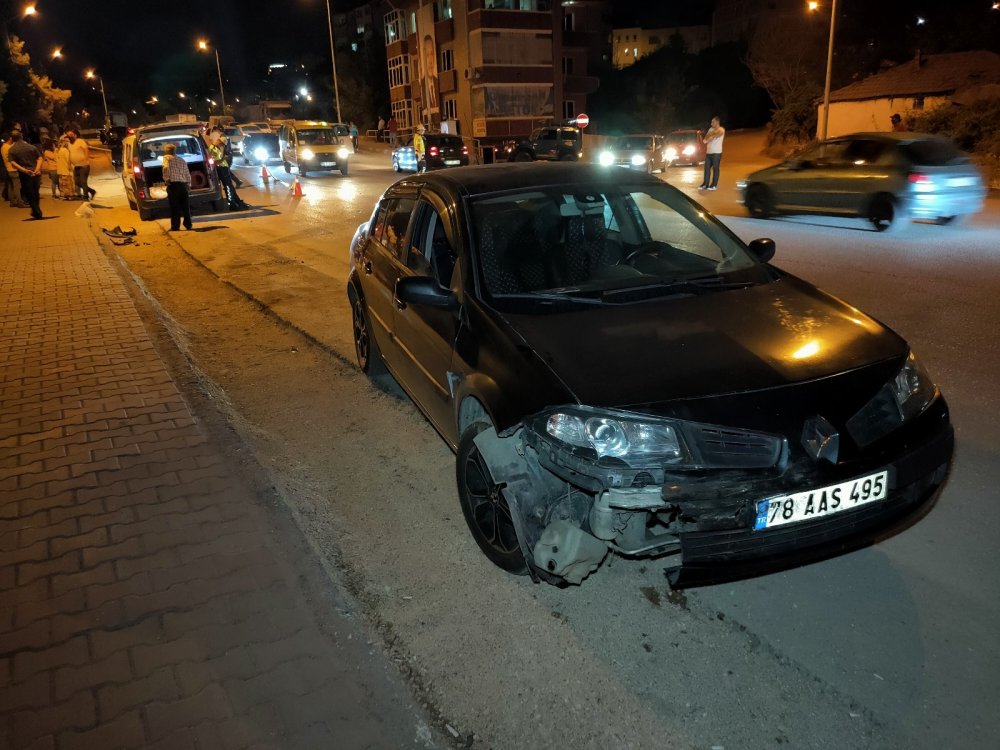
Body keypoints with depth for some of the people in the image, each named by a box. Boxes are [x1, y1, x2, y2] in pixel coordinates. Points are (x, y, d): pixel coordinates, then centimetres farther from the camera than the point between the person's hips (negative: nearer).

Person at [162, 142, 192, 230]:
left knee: (174, 207, -2)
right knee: (185, 206, 11)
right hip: (183, 184, 5)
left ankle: (175, 226, -1)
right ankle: (188, 224, 13)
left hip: (173, 184, -5)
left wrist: (166, 179, -10)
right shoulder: (182, 160, 19)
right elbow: (188, 174, 16)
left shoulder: (167, 158, 2)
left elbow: (166, 168, -18)